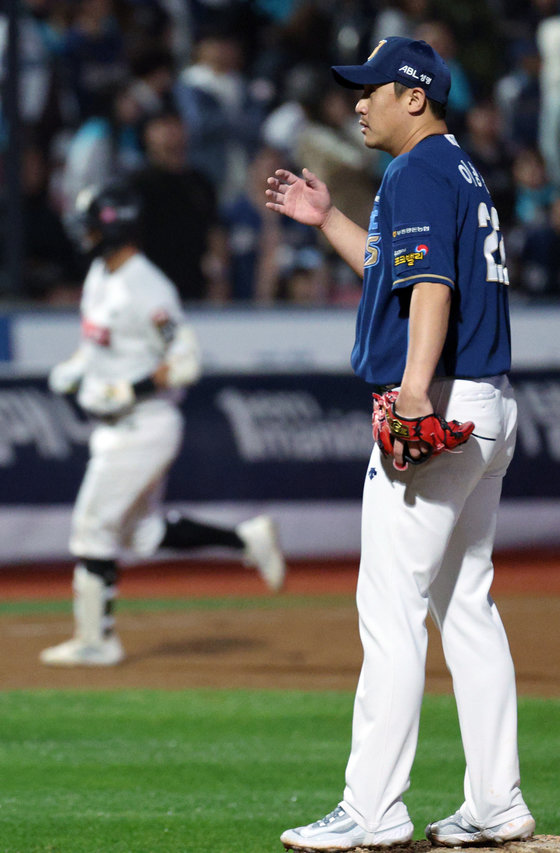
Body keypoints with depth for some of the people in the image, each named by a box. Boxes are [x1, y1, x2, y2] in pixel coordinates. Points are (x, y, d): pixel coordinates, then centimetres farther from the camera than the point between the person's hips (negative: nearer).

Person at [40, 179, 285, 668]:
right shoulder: (100, 275, 8)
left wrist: (125, 391, -25)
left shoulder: (147, 291, -22)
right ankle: (248, 540, 21)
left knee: (93, 528, -4)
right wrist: (74, 368, 9)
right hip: (115, 426, 10)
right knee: (143, 533, 14)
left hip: (142, 424, -10)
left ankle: (96, 641, 4)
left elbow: (185, 364, -23)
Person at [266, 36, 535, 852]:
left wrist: (415, 390, -38)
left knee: (390, 610, -10)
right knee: (467, 607, 13)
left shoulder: (419, 174, -11)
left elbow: (430, 287, -26)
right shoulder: (462, 173, 20)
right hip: (487, 412, 11)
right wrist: (328, 220, 30)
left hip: (436, 410, -11)